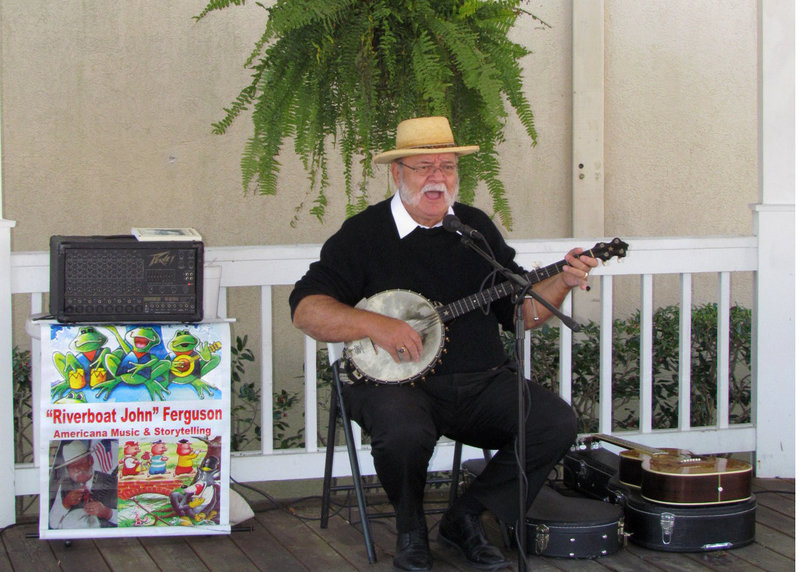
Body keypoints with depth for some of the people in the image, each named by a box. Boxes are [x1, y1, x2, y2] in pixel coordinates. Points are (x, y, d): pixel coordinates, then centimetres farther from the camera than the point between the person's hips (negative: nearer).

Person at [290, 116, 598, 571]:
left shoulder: (477, 227, 15)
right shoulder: (364, 233, 1)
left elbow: (520, 311, 18)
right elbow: (307, 309, -7)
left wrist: (560, 283, -1)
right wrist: (375, 325, -21)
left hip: (484, 381, 5)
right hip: (398, 381, -4)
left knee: (557, 423, -17)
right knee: (404, 432, -37)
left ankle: (467, 517, 3)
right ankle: (411, 527, -2)